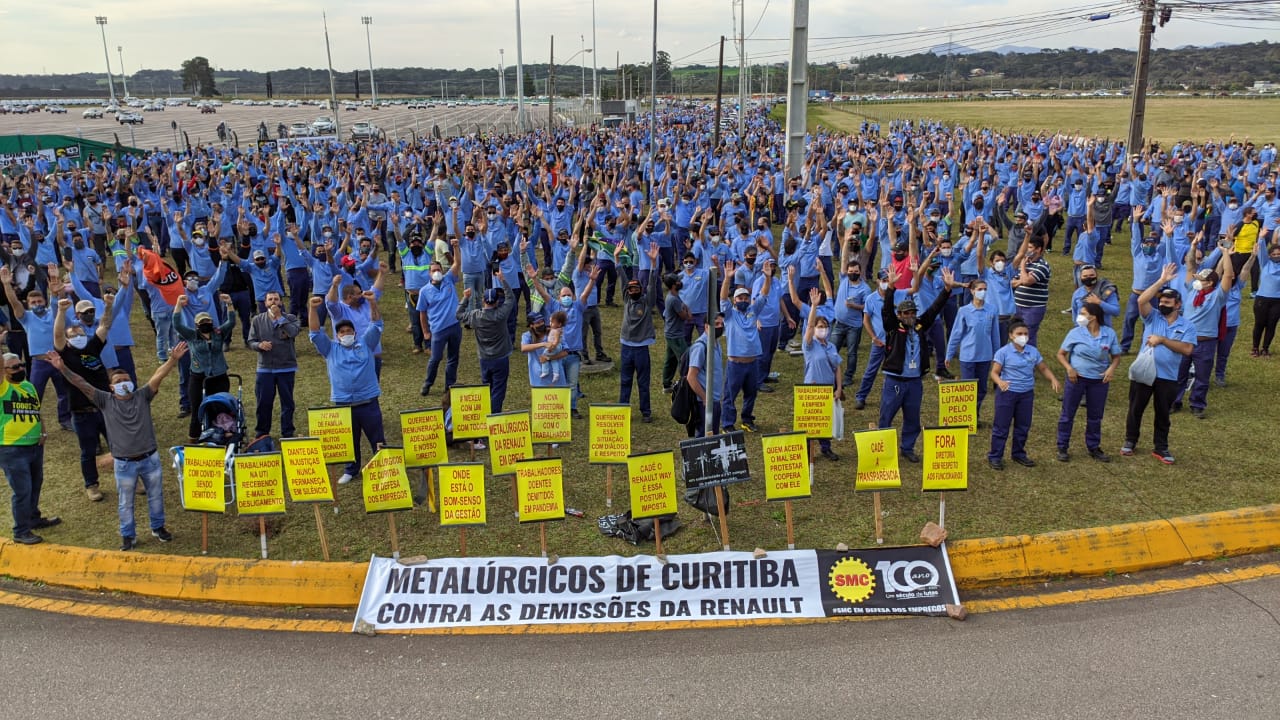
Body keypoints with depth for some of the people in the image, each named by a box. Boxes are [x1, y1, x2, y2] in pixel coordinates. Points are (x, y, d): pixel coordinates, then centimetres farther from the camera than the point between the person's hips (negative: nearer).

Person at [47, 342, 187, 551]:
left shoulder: (142, 396, -2)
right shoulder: (106, 401, -2)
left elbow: (158, 376, -15)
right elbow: (82, 385, -11)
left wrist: (172, 360, -29)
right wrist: (63, 369, -24)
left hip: (150, 458, 1)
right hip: (124, 463, -1)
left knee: (156, 496, 17)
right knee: (125, 502, 12)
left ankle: (158, 527, 37)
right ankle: (128, 535, 28)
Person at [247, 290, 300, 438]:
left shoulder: (290, 318, 1)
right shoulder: (257, 320, 5)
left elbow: (293, 332, -20)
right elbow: (251, 342, 5)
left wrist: (279, 316, -14)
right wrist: (260, 345, -17)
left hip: (286, 367, -1)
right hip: (265, 368, 1)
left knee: (287, 402, 7)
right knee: (263, 403, 6)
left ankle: (288, 433, 17)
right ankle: (261, 434, 20)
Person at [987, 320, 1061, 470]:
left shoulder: (1033, 351, 4)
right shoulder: (1003, 352, -10)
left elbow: (1043, 368, 13)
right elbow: (994, 372, -13)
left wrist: (1053, 380, -4)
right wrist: (1000, 382, -35)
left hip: (1027, 394, 5)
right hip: (1007, 393, -5)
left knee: (1023, 426, 14)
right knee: (1001, 426, 0)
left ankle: (1018, 454, 30)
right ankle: (995, 456, 9)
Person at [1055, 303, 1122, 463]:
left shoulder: (1109, 333, -4)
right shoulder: (1076, 333, -8)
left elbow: (1116, 356, 4)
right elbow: (1061, 354, -1)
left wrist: (1112, 368, -15)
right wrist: (1069, 368, -17)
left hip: (1099, 380, 2)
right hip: (1076, 378, -1)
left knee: (1095, 416, 13)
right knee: (1068, 414, 4)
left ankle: (1093, 447, 29)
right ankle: (1062, 448, 15)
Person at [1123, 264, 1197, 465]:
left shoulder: (1187, 326, -2)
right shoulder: (1152, 317, 0)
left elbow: (1187, 349, -16)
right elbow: (1141, 300, -19)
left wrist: (1163, 340, -24)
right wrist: (1161, 281, -21)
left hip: (1168, 378, 0)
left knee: (1163, 414, 11)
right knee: (1135, 409, 11)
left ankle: (1161, 447, 23)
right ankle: (1130, 441, 26)